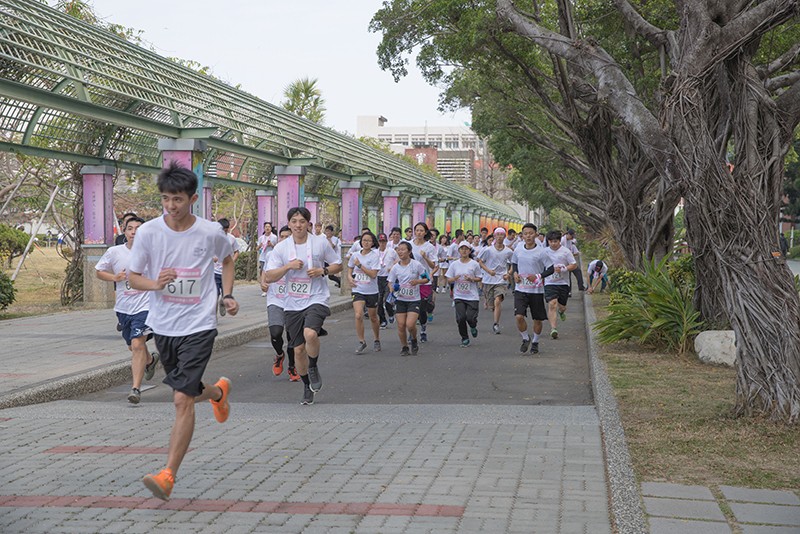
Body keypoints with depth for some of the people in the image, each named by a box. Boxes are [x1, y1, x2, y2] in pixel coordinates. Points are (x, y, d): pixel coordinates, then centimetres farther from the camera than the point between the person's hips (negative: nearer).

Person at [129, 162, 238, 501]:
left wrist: (228, 295, 4)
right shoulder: (148, 232, -6)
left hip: (198, 324, -3)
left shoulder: (211, 232, -7)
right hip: (163, 324, 4)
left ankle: (168, 476, -10)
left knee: (182, 399, -13)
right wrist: (154, 283, -20)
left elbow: (227, 258, 15)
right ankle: (218, 391, 54)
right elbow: (132, 277, 1)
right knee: (185, 392, 19)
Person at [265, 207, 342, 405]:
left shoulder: (321, 243, -1)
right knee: (298, 349, 5)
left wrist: (323, 271, -9)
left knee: (310, 333, -30)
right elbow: (268, 277, -2)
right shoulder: (281, 248, 1)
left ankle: (313, 367, -1)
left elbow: (338, 265, 10)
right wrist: (288, 266, -15)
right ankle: (307, 387, 26)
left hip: (316, 299, -2)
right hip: (293, 304, 3)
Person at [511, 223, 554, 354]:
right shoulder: (518, 250, 1)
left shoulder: (541, 252, -10)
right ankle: (525, 339, 12)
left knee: (537, 319, 8)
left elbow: (551, 269, -7)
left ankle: (535, 342, 32)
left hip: (536, 290, -2)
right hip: (520, 289, 2)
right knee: (519, 316, -14)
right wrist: (515, 273, -1)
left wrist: (538, 276, -19)